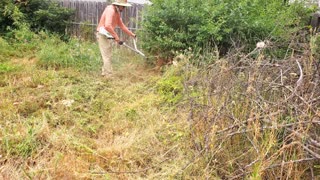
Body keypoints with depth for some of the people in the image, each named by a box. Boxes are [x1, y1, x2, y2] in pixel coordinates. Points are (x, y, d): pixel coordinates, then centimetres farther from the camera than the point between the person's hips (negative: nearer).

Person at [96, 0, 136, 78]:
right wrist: (116, 37, -34)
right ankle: (109, 76, -2)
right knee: (107, 56, -7)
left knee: (108, 55, 18)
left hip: (108, 36, 10)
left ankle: (104, 73, 29)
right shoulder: (110, 10, -21)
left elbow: (121, 25, 20)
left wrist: (131, 34, 18)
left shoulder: (117, 12, 10)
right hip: (103, 36, -10)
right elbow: (107, 26, -36)